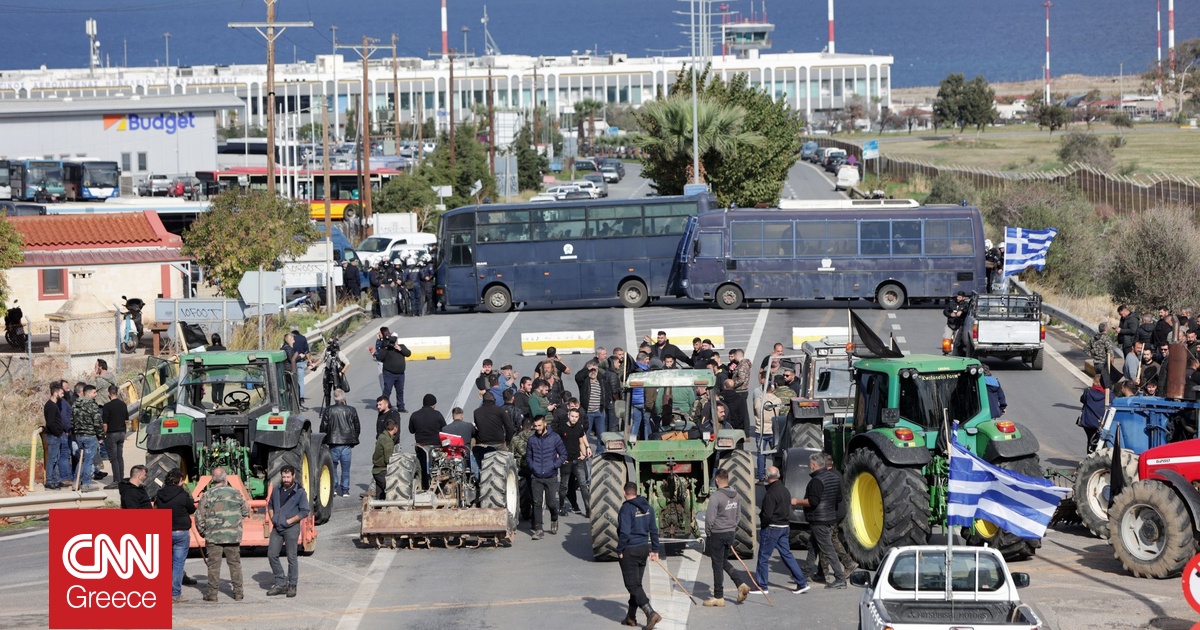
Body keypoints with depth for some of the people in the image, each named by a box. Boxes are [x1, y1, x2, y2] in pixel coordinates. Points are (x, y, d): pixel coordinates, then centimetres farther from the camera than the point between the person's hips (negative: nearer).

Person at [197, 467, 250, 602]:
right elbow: (246, 511, 9)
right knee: (235, 564, 11)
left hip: (214, 536, -2)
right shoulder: (236, 493, 1)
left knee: (214, 565, 2)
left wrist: (202, 532, 12)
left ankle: (212, 593, 2)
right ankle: (238, 592, 14)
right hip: (233, 536, 2)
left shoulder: (207, 495, -4)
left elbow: (199, 517, -3)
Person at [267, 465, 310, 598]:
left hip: (291, 528, -6)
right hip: (276, 528, 6)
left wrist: (289, 521, -13)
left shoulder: (299, 492, -7)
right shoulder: (277, 490, 10)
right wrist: (272, 518, 6)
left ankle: (292, 585, 9)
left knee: (292, 557, 0)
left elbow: (304, 512, -9)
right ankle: (280, 583, 15)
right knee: (272, 554, 4)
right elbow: (270, 505, 23)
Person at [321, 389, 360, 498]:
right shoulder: (351, 410, -2)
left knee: (333, 465, 12)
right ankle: (345, 490, 8)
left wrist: (325, 441, 12)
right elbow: (357, 427, 5)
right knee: (345, 467, 7)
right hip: (347, 444, 1)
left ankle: (333, 488, 6)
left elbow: (323, 427, -1)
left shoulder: (329, 411, -5)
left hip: (333, 443, -1)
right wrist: (353, 441, 18)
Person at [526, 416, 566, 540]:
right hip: (536, 477, 1)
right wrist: (532, 467, -1)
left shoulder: (554, 438, -2)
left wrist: (554, 466, -8)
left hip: (551, 477, -1)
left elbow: (563, 455, 2)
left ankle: (554, 520, 35)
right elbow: (528, 456, 15)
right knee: (537, 503, -5)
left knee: (551, 503, 3)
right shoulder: (532, 439, 4)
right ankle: (538, 530, -2)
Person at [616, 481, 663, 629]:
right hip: (644, 549, 8)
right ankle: (631, 617, 23)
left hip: (629, 551, -8)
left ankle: (651, 614, -17)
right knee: (637, 583, 16)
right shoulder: (648, 507, 7)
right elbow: (654, 530, 11)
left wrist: (619, 550, -10)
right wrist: (654, 550, 17)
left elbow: (624, 532, -21)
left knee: (633, 585, -5)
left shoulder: (626, 508, -16)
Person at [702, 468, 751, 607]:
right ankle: (741, 584, 7)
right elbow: (738, 513, 13)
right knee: (724, 562, 22)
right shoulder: (735, 495, 3)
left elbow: (710, 518, -20)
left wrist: (708, 532, -3)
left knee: (718, 565, 2)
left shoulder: (716, 497, -20)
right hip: (730, 533, 7)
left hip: (717, 534, -7)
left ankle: (718, 597, 8)